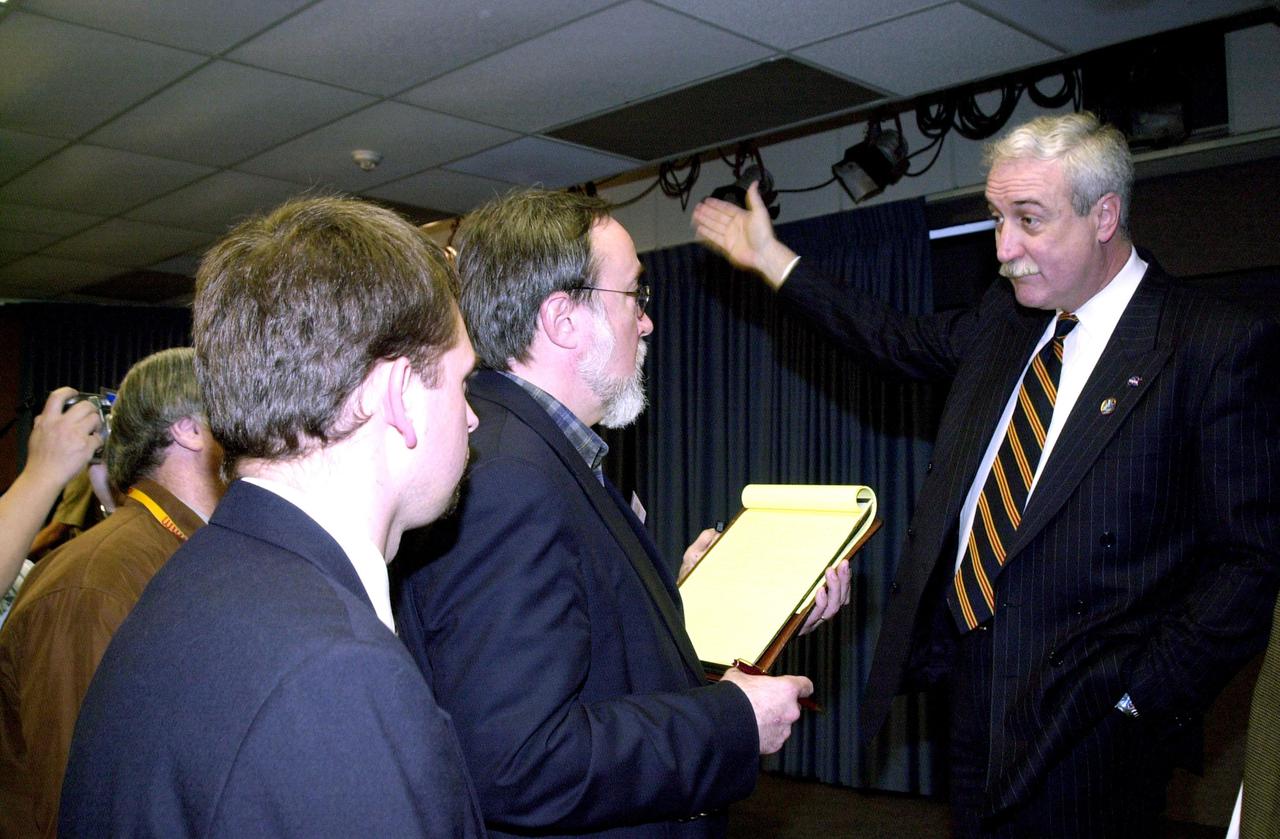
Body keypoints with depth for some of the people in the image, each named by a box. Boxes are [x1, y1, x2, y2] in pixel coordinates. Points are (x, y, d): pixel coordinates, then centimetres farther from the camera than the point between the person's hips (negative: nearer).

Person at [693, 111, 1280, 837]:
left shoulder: (1219, 346, -12)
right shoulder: (1005, 317, 7)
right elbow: (904, 343, 23)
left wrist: (1146, 694, -17)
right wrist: (773, 260, 23)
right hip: (975, 695, 6)